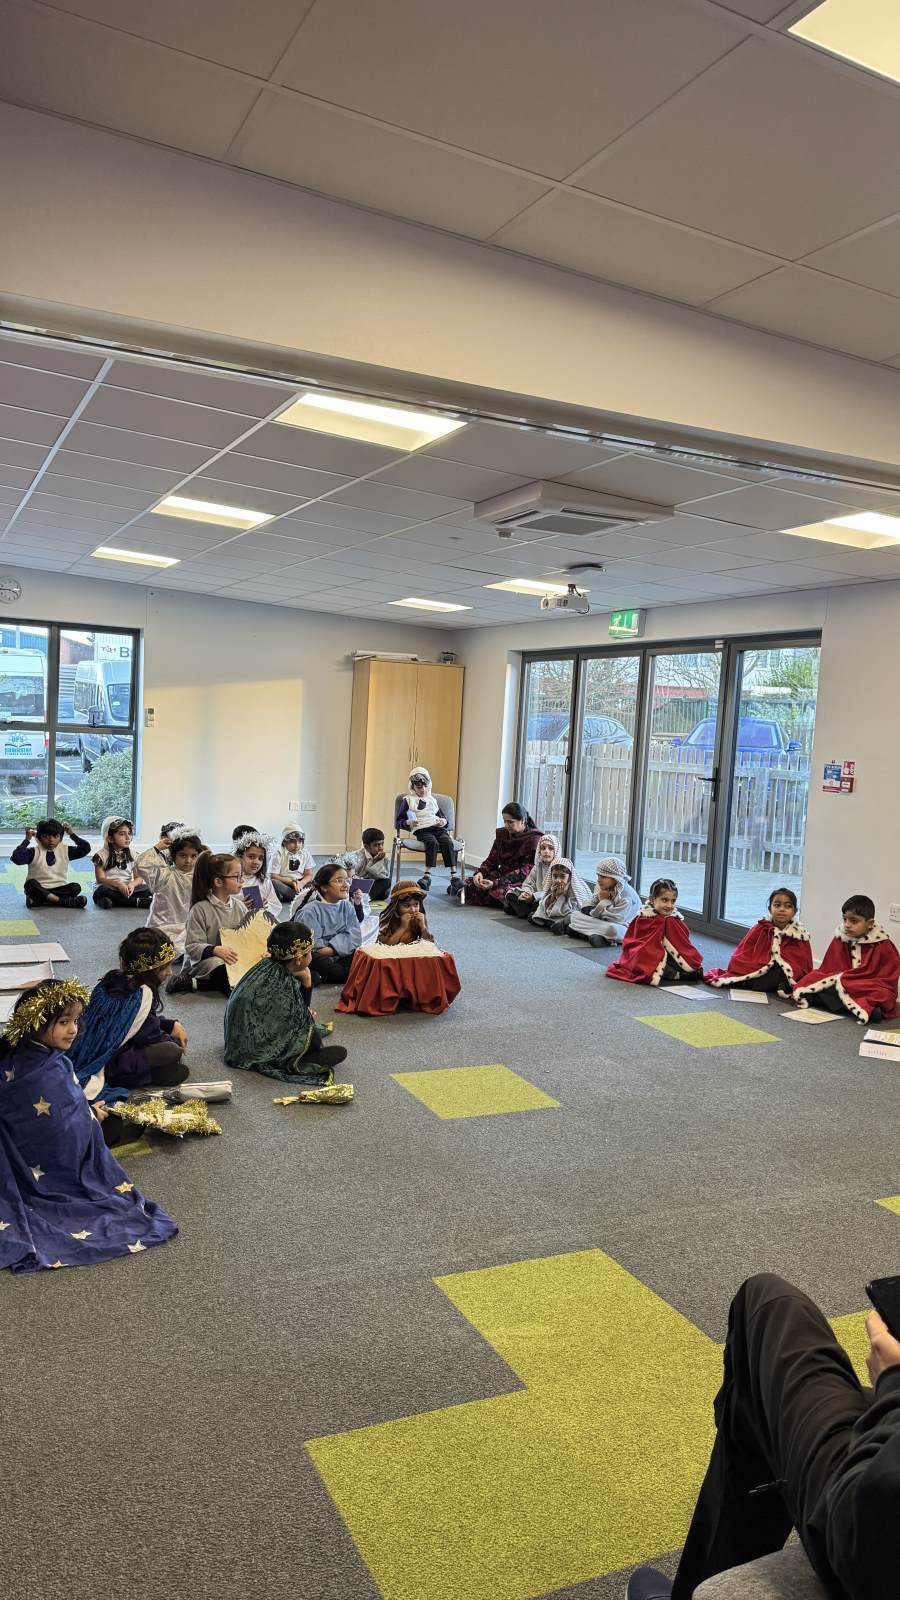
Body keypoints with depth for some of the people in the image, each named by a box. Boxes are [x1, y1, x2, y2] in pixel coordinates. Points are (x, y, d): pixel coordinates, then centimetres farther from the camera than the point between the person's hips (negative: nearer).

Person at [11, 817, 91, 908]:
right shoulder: (34, 852, -4)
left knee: (76, 887, -25)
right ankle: (63, 901, -37)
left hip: (59, 888, 2)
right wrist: (27, 840, -17)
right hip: (39, 888, -2)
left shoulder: (65, 850, 5)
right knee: (30, 884, -34)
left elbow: (86, 849, -2)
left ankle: (38, 900, -27)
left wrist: (72, 835, -4)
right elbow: (16, 858, -20)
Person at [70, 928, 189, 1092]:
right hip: (109, 1069, -10)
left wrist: (172, 1024, 16)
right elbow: (152, 1037, -7)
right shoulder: (141, 994, -18)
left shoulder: (114, 978, 9)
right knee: (172, 1051, -18)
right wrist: (176, 1042, 12)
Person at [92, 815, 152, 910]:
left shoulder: (131, 855, 11)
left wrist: (132, 884, -19)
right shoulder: (102, 855, -1)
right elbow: (100, 879, -10)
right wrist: (117, 884, -27)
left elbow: (139, 877, 5)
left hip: (128, 889, 3)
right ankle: (140, 902, -33)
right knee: (103, 891, -39)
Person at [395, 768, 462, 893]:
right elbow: (397, 822, 13)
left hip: (438, 828, 3)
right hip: (421, 830, -3)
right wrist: (408, 822, -9)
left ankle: (454, 876, -40)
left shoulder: (432, 800, 30)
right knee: (432, 842, -37)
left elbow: (443, 818, 32)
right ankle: (427, 876, -42)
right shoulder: (407, 800, 19)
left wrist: (444, 821, 6)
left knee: (447, 842, -30)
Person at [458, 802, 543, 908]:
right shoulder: (502, 834, 10)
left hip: (521, 882, -5)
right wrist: (480, 872, -14)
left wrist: (495, 883, -27)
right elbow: (491, 860, 11)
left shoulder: (534, 839, -11)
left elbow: (525, 871, -18)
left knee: (499, 891, -37)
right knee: (469, 883, -19)